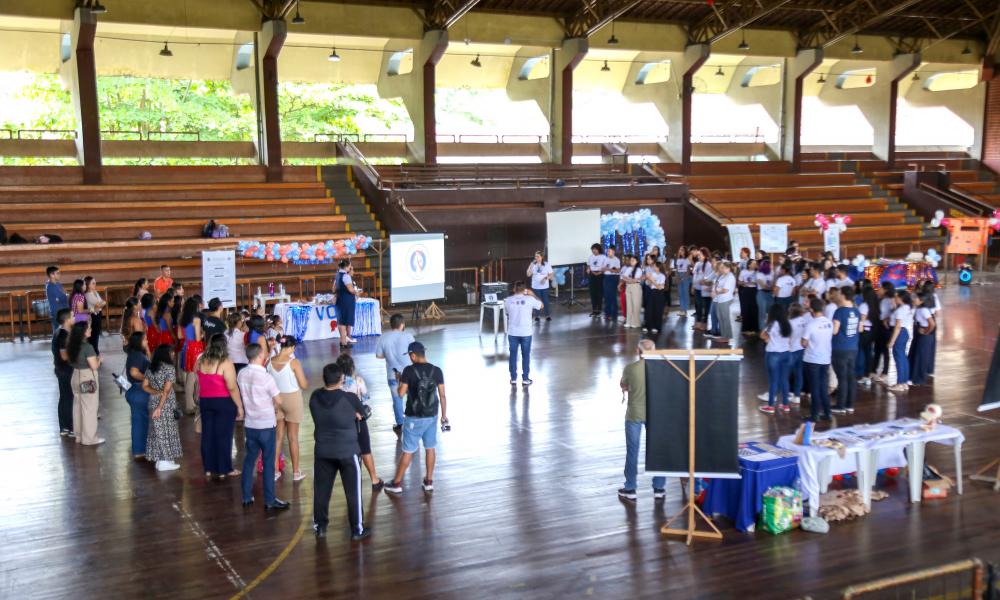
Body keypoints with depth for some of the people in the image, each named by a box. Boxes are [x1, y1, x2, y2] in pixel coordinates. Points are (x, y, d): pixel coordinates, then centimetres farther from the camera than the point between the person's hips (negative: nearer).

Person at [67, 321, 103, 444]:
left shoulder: (72, 345, 2)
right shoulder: (87, 347, -22)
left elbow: (70, 360, 14)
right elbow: (94, 366, -21)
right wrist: (99, 359, -3)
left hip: (76, 377, 8)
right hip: (88, 379, -8)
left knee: (78, 407, 16)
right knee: (89, 408, 2)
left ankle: (79, 436, 26)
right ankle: (89, 438, 9)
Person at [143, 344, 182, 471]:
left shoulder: (151, 367, 7)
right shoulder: (169, 368, -13)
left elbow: (145, 386, 7)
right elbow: (166, 390, -18)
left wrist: (156, 393, -3)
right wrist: (159, 407, -19)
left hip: (153, 402, 7)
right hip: (166, 404, -7)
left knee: (157, 430, 12)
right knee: (166, 431, 1)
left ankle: (158, 459, 18)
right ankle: (165, 461, 4)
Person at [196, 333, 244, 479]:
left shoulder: (200, 362, 1)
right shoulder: (225, 363, -17)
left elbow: (197, 384, 10)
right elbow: (232, 388, -18)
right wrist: (240, 406, -13)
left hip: (205, 401, 5)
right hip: (224, 402, -5)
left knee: (207, 434, 13)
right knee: (223, 435, 3)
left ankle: (209, 468, 20)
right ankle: (224, 470, 10)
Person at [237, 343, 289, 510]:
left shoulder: (241, 375, -3)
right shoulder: (266, 377, -19)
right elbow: (278, 401, -14)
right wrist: (275, 409, 10)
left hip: (249, 425, 5)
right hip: (266, 425, -5)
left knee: (249, 459, 15)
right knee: (268, 462, 4)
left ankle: (246, 497, 21)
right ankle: (269, 500, 10)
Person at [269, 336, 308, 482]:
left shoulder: (270, 362, -6)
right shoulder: (293, 362, -19)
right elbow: (303, 385, -16)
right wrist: (307, 381, 5)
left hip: (276, 399, 4)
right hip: (293, 399, -4)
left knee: (278, 436, 16)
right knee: (293, 437, 8)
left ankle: (275, 470, 20)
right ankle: (296, 472, 17)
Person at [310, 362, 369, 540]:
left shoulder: (314, 397, -6)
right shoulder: (349, 398, -18)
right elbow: (361, 413, -2)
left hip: (322, 451, 4)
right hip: (347, 451, -4)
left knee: (321, 490, 16)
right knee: (353, 491, 8)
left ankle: (320, 526, 27)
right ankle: (357, 529, 15)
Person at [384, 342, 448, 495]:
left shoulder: (409, 370, -14)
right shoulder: (436, 371, -4)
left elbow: (401, 393, -12)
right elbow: (442, 395, -1)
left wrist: (400, 380, 8)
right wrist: (444, 415, 8)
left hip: (414, 418, -3)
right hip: (431, 416, 3)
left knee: (408, 451, 5)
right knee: (430, 448, 16)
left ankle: (397, 484, 16)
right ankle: (429, 482, 23)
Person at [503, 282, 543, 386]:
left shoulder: (507, 300, -5)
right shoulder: (530, 299, -9)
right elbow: (541, 305, 9)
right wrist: (533, 295, 19)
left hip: (512, 332, 1)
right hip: (526, 332, -1)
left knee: (513, 355, 11)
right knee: (525, 356, 10)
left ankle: (513, 379, 15)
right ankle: (525, 379, 14)